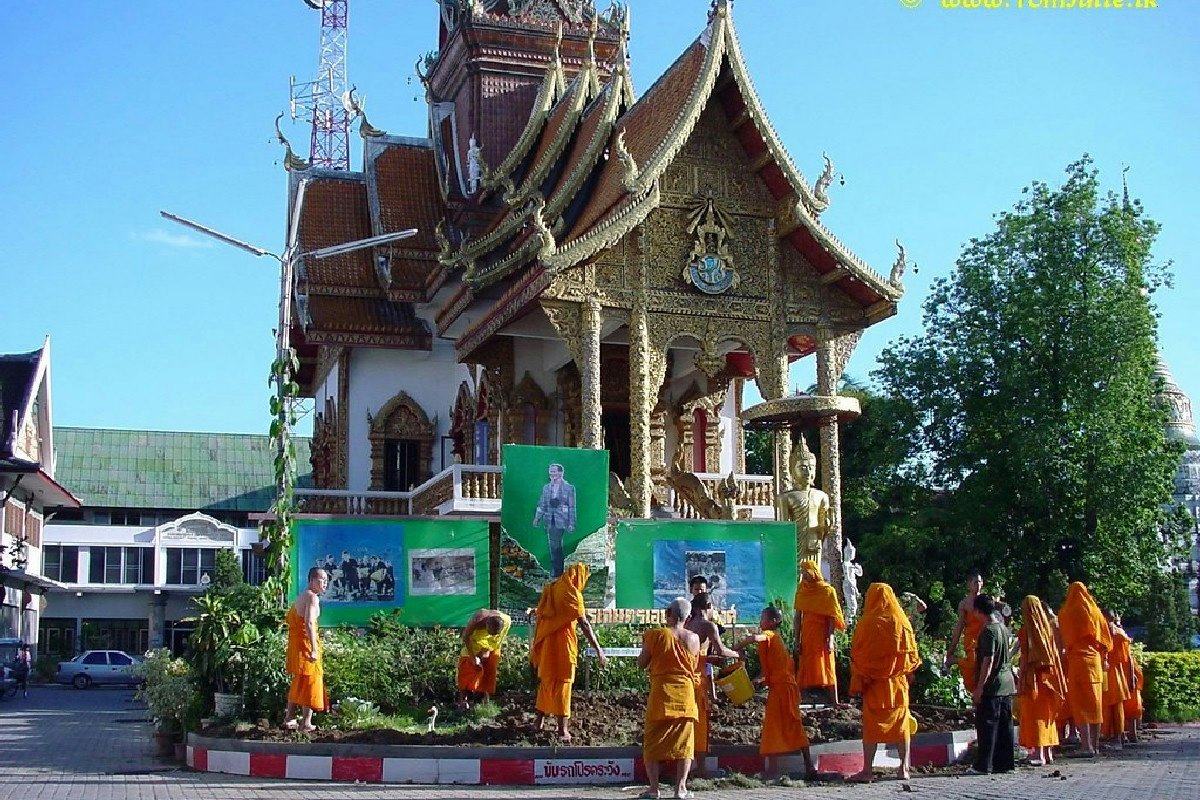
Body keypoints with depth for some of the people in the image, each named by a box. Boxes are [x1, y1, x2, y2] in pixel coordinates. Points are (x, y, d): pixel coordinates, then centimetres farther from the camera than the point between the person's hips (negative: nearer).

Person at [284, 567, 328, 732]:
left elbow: (289, 618, 25)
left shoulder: (301, 597, 17)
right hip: (306, 643, -10)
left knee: (298, 683, 18)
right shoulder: (312, 597, -13)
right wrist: (314, 649, -31)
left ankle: (289, 719, 23)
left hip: (295, 643, 10)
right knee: (310, 682, -5)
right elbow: (309, 623, -25)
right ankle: (306, 723, -6)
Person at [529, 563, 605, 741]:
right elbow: (584, 624, -15)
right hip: (563, 643, -6)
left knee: (546, 681, 19)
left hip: (545, 642, 6)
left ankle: (538, 721, 26)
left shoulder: (550, 589, 10)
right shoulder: (572, 594, -11)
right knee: (563, 684, -1)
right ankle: (562, 730, 1)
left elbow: (540, 617, 13)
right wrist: (598, 649, -14)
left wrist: (535, 644, 20)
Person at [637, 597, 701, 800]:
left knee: (653, 741, 5)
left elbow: (641, 663, 2)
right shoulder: (693, 638, 1)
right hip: (685, 693, 2)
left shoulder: (656, 635, -6)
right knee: (683, 741, 7)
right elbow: (694, 667, 12)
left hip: (661, 693, -2)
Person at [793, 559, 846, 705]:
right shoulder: (801, 590, 7)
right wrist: (797, 640, 4)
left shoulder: (828, 591, -3)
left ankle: (834, 701, 0)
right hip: (806, 636, 3)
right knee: (804, 669, 3)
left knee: (827, 668, -2)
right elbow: (798, 616, 8)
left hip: (822, 636, -3)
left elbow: (831, 617, -6)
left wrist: (830, 639, -13)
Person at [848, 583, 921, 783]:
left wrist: (857, 682, -2)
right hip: (898, 681, 3)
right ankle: (904, 768, 13)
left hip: (874, 682, -3)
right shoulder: (902, 621, 2)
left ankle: (867, 770, -1)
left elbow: (856, 654, -8)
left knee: (871, 723, 0)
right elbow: (911, 652, 8)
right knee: (901, 721, 11)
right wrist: (909, 674, 19)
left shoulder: (867, 623, -10)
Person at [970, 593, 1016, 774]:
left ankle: (984, 765, -1)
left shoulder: (988, 631, -16)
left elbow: (988, 661, -19)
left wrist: (979, 687, -16)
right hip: (1007, 683, 8)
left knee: (986, 725, -3)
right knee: (1004, 725, 10)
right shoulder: (1003, 628, 10)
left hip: (992, 686, -8)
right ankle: (1004, 763, 14)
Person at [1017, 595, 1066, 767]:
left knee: (1034, 714, -3)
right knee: (1047, 714, 14)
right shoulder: (1048, 626, 6)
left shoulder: (1027, 630, -11)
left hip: (1032, 675, -6)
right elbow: (1055, 653, 7)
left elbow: (1025, 657, -13)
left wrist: (1021, 682, -9)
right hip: (1048, 675, 6)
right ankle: (1048, 753, 19)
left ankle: (1038, 754, -6)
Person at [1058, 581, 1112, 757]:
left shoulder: (1066, 614, -4)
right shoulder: (1095, 612, 9)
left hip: (1077, 660, -5)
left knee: (1080, 704, -5)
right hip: (1095, 661, 5)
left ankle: (1086, 746, -11)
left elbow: (1063, 641, 1)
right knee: (1095, 703, 10)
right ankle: (1095, 745, 14)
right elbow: (1106, 638, 12)